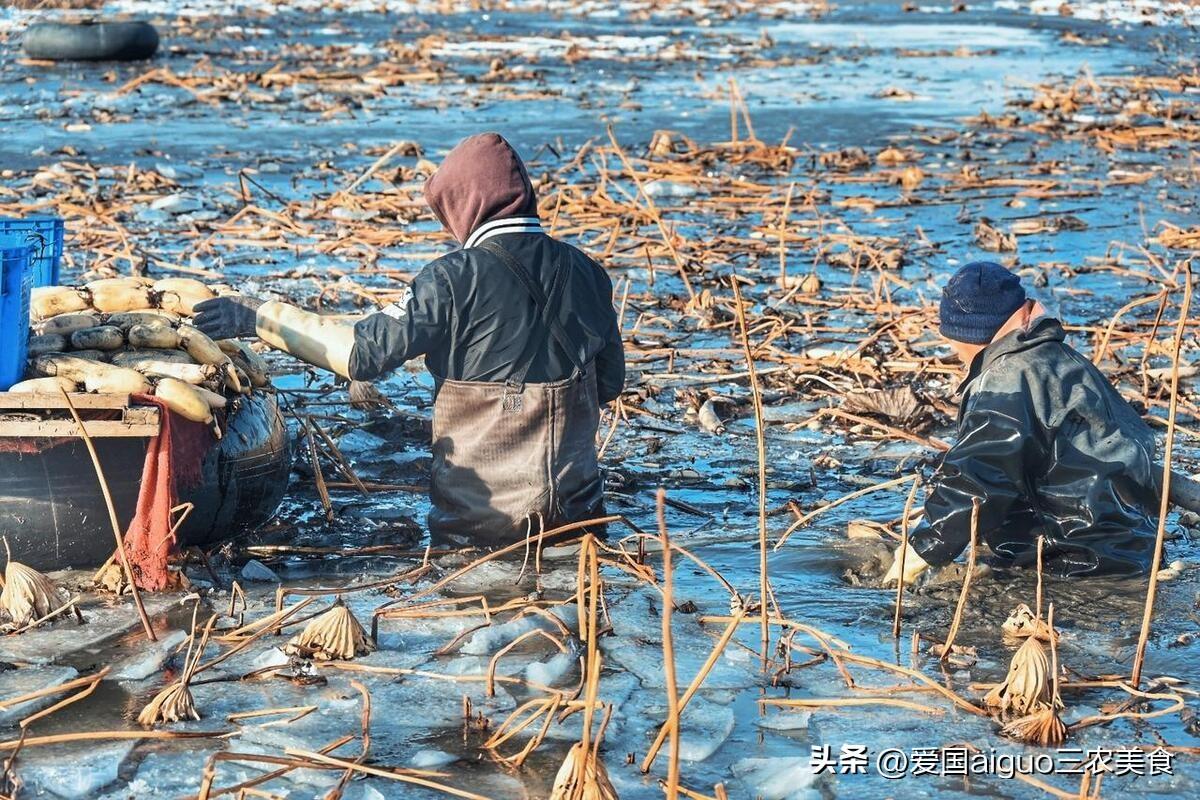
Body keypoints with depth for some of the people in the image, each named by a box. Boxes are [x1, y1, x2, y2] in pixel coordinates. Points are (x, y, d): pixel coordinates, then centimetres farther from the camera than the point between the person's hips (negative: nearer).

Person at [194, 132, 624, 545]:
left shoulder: (455, 278, -14)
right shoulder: (584, 272, 2)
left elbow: (364, 350, -15)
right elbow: (610, 382, 12)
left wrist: (258, 316, -10)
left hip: (482, 514, -4)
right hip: (574, 502, 4)